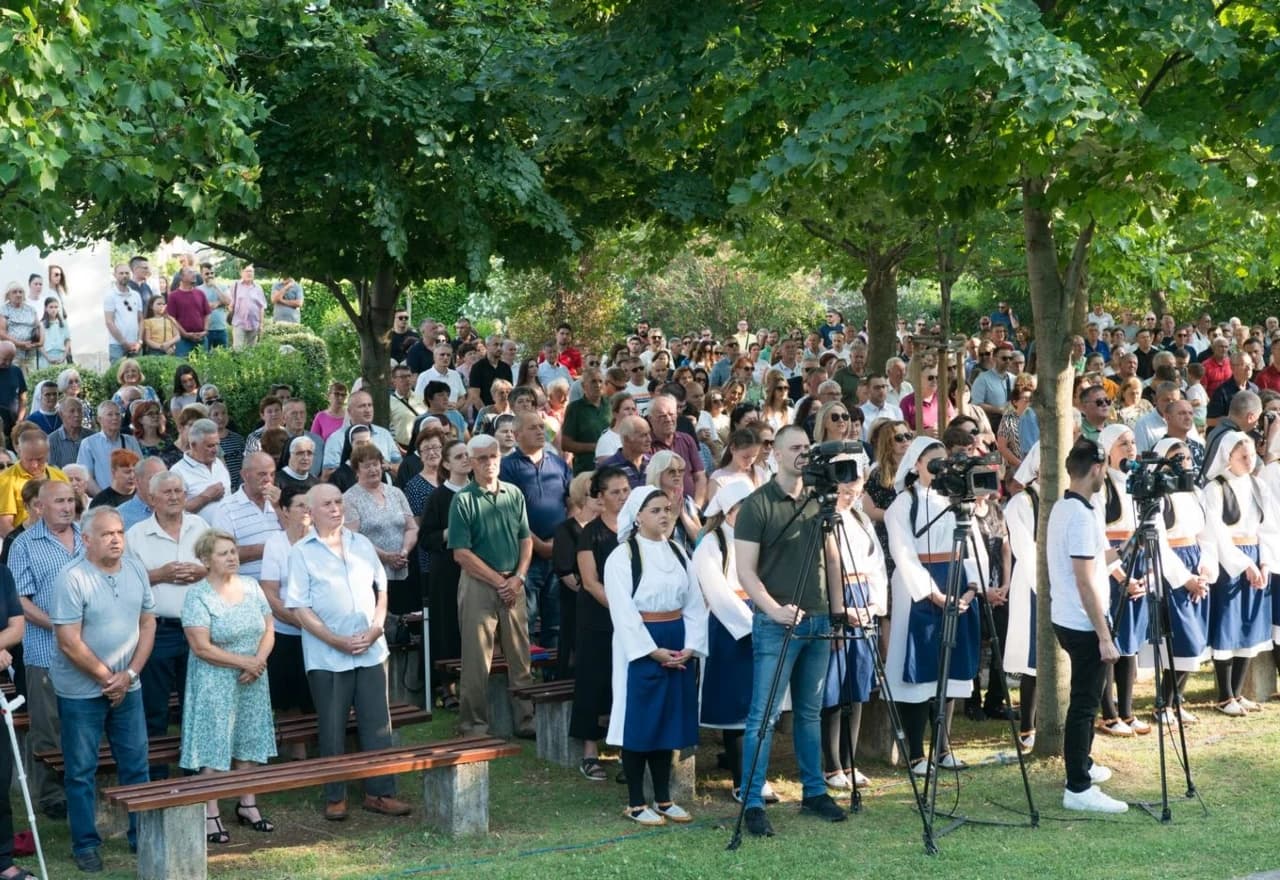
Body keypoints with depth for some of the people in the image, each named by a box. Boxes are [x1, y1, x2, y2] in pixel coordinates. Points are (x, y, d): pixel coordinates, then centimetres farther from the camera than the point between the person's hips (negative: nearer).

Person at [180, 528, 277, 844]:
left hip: (252, 681, 6)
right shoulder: (197, 596, -11)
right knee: (214, 747, -4)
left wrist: (259, 661, -11)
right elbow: (202, 647, -17)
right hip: (215, 684, -6)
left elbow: (268, 630, 8)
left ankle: (248, 804, 21)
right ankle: (211, 815, 0)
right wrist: (244, 662, -16)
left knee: (249, 741, 10)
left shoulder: (251, 587, 7)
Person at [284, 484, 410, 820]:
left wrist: (376, 629, -3)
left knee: (378, 724, 4)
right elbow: (299, 608, -8)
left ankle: (380, 792, 11)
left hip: (371, 651, 4)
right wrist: (337, 641, -14)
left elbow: (381, 589, 13)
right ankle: (335, 798, 13)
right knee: (332, 729, 4)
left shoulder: (361, 544, 11)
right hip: (327, 656, -4)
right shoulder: (301, 553, -3)